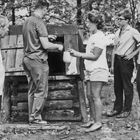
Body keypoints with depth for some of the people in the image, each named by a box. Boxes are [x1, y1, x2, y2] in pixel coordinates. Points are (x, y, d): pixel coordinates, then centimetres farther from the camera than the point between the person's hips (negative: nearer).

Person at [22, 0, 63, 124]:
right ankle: (36, 117, 4)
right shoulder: (39, 23, -14)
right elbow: (45, 45, -18)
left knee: (32, 90, 13)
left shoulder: (27, 21, 12)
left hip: (27, 58, 9)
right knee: (41, 91, 0)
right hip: (38, 59, -9)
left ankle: (31, 116, 18)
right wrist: (58, 46, -2)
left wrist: (47, 38, 25)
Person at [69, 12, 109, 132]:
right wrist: (77, 53, 8)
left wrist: (79, 55, -18)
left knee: (95, 96, -8)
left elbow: (95, 56, -17)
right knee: (89, 95, 10)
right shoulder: (93, 36, 18)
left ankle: (98, 122, -4)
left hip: (98, 70, -9)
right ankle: (93, 120, 18)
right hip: (91, 70, 9)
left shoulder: (100, 37, -12)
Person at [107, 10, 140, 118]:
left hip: (126, 60, -7)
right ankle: (117, 108, 20)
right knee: (117, 86, 11)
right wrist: (113, 64, 16)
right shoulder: (118, 32, 13)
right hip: (117, 59, 7)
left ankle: (127, 110, 10)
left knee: (127, 86, 2)